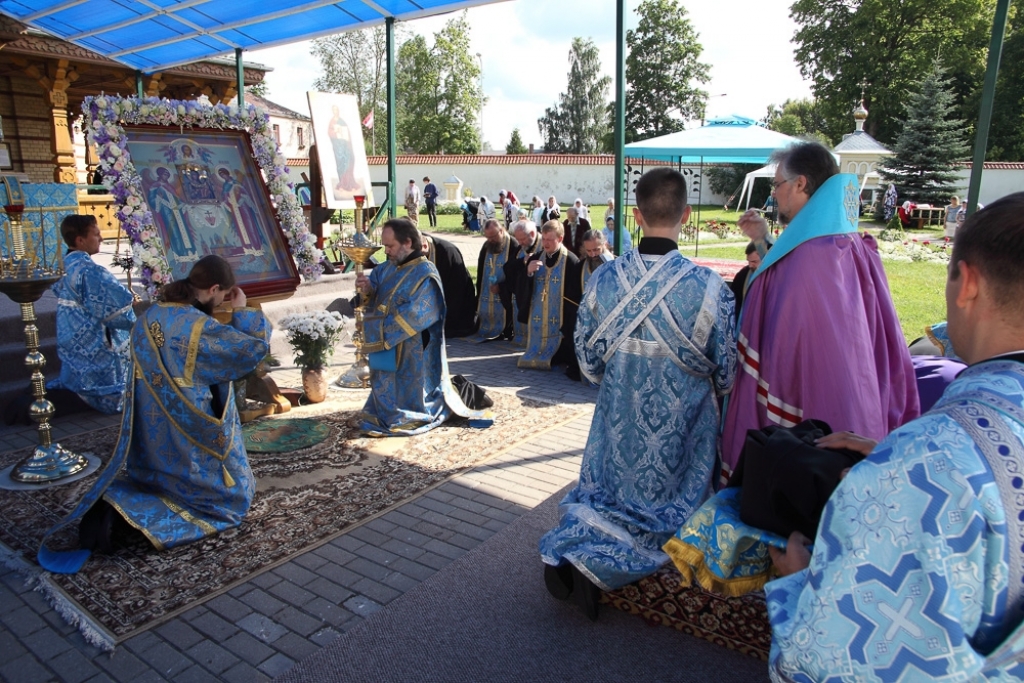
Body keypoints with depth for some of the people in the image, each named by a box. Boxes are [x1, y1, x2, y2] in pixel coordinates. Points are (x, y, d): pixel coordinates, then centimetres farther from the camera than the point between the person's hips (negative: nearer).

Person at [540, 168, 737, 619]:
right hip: (681, 426, -2)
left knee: (600, 494, 24)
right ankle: (599, 564, -3)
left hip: (618, 419, 3)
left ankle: (566, 546, 0)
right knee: (666, 512, 17)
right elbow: (726, 372, -8)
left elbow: (588, 361, -2)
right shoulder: (707, 285, -20)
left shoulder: (603, 279, -12)